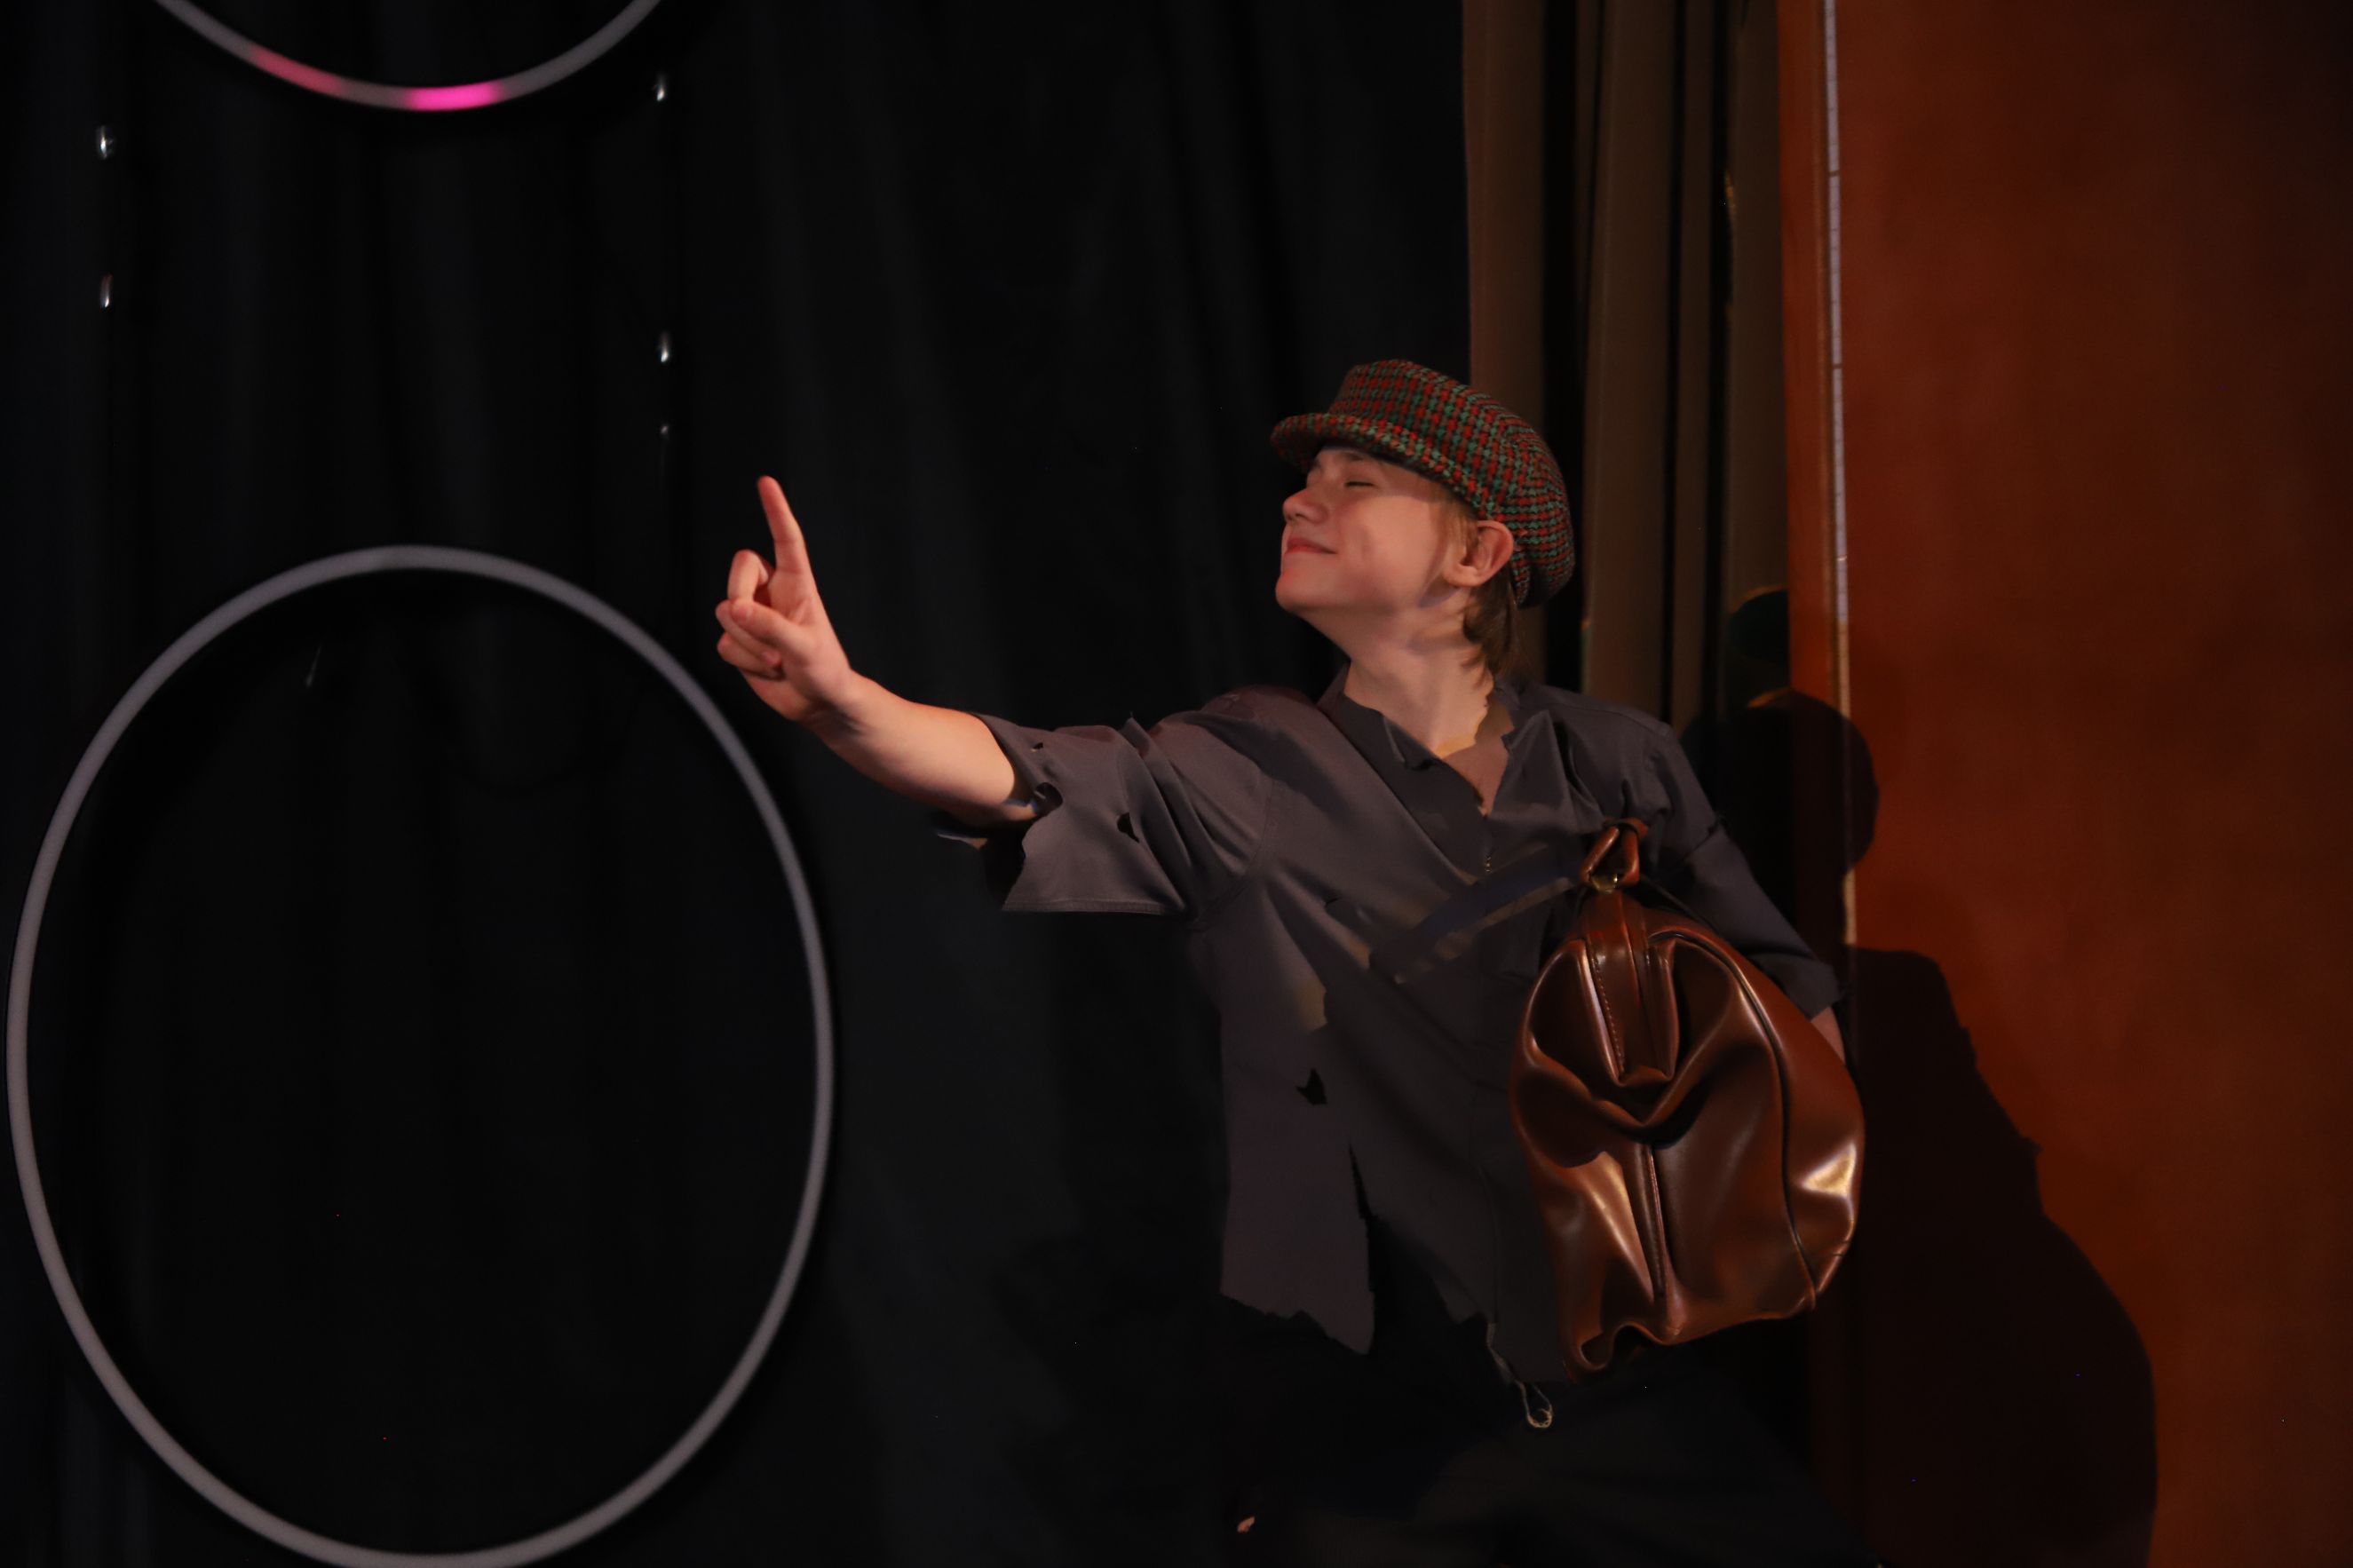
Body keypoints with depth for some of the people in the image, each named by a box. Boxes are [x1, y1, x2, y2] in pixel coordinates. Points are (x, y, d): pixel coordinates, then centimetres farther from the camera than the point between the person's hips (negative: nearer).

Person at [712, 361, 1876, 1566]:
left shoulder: (1618, 763, 5)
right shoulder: (1240, 776, -3)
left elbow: (1784, 984, 15)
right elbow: (1031, 779, -21)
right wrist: (842, 699, -40)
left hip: (1608, 1373, 2)